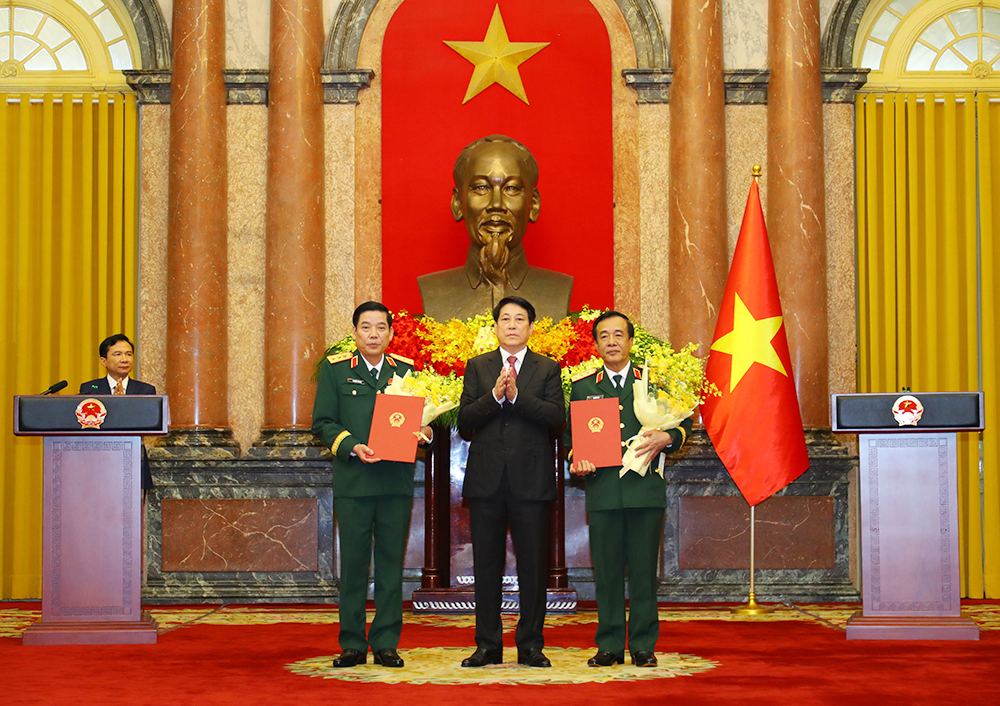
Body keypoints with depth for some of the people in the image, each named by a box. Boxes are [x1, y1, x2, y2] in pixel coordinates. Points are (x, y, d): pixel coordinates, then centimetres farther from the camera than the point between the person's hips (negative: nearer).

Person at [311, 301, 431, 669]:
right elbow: (322, 423, 1)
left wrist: (425, 430, -9)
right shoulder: (335, 369, 5)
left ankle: (386, 643, 11)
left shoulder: (407, 369, 11)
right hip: (352, 481, -2)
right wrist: (352, 446, -14)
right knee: (353, 563, 2)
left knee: (391, 563, 4)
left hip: (397, 481, 2)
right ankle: (352, 644, 10)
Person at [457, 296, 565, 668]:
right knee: (486, 565, 6)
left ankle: (530, 645, 10)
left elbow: (557, 418, -8)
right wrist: (495, 395, -14)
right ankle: (488, 645, 13)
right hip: (486, 480, 1)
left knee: (533, 565, 2)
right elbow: (464, 422, 0)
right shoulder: (477, 367, 10)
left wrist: (517, 396, -18)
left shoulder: (548, 369, 7)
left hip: (530, 481, -1)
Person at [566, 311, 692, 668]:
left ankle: (643, 645, 8)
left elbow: (683, 423, 10)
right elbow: (571, 435, 12)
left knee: (643, 569, 1)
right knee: (606, 571, 2)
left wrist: (667, 438, -10)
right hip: (603, 490, 1)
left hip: (645, 488, -1)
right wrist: (576, 461, -8)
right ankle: (609, 646, 9)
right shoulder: (583, 387, 13)